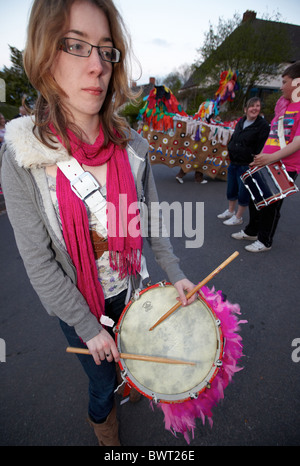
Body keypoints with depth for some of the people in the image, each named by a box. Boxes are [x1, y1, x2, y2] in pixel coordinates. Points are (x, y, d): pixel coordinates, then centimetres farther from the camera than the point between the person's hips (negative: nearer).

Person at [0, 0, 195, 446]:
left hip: (128, 286, 3)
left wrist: (175, 273, -2)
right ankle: (101, 417, 61)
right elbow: (39, 262, -18)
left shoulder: (132, 146, -12)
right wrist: (88, 327, -13)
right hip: (74, 303, -2)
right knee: (102, 379, 22)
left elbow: (150, 219, -2)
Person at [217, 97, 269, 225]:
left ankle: (238, 217, 16)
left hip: (247, 165, -7)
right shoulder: (241, 122, 10)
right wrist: (231, 148, 8)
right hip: (234, 162, 7)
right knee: (231, 188, 17)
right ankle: (230, 211, 35)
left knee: (243, 192, 2)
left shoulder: (263, 125, -11)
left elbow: (261, 148, -14)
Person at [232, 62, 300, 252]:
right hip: (266, 161, 8)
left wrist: (272, 157, -31)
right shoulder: (282, 102, 10)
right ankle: (251, 231, 36)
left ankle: (265, 241, 20)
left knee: (271, 206, 1)